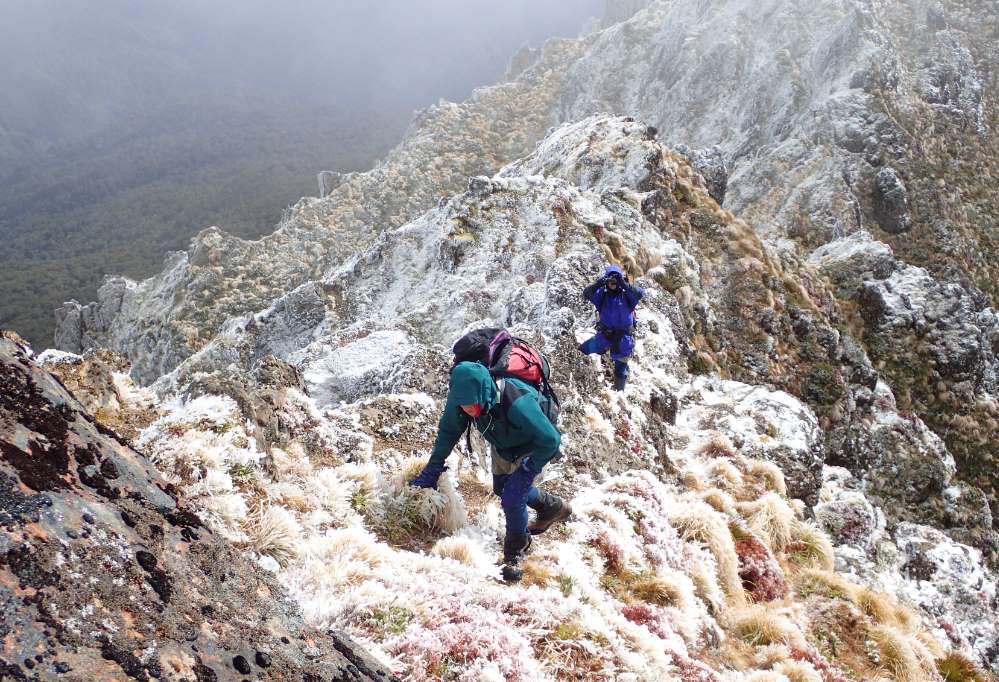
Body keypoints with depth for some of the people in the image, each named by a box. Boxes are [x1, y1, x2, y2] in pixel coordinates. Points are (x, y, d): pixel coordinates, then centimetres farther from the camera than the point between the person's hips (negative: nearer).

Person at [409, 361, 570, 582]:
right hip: (502, 446, 7)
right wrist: (432, 469, -8)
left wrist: (529, 469, -24)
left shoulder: (517, 404, -47)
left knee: (512, 497, -15)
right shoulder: (461, 400, -30)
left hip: (531, 448, -7)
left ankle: (515, 554, 11)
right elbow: (448, 431, -9)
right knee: (502, 489, 23)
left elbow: (550, 440, -33)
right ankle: (552, 507, 48)